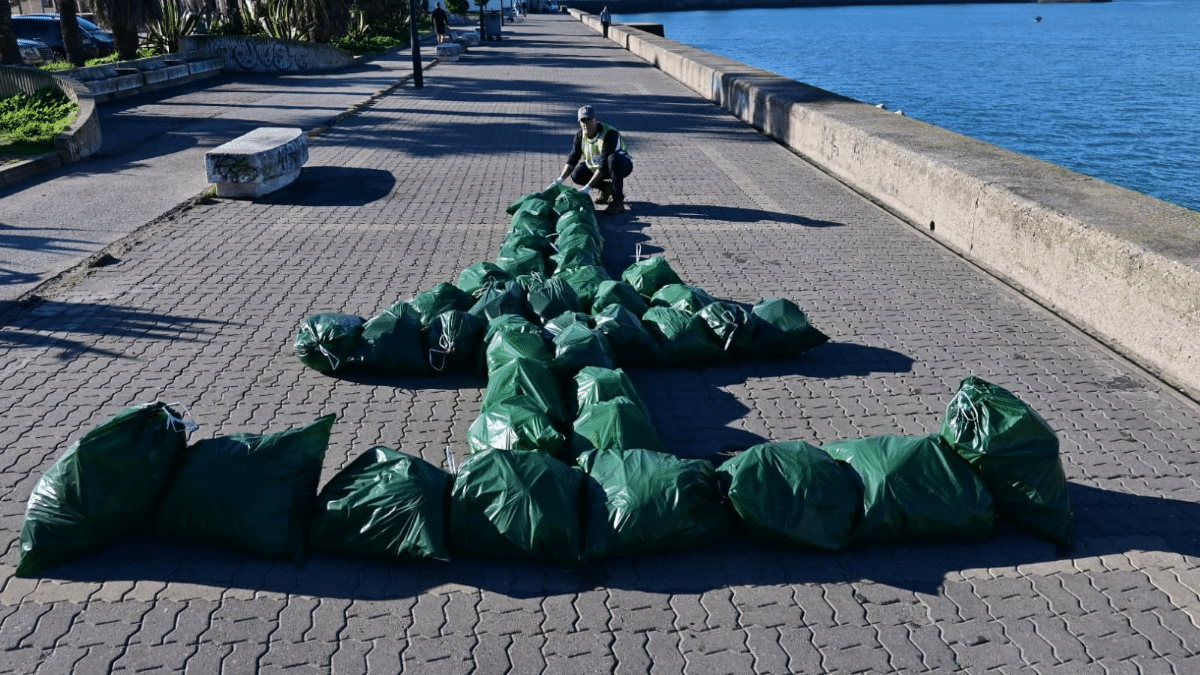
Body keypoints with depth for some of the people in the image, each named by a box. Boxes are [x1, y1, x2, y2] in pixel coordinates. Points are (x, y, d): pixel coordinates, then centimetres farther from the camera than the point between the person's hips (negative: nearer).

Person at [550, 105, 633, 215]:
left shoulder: (610, 134, -31)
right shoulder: (580, 134, -10)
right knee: (577, 175, -18)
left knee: (613, 159, -41)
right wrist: (560, 180, -20)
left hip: (623, 165, -6)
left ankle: (618, 201, -28)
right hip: (596, 166, 6)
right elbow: (573, 159, -6)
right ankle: (606, 187, 7)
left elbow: (604, 165, -35)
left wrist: (587, 187, -38)